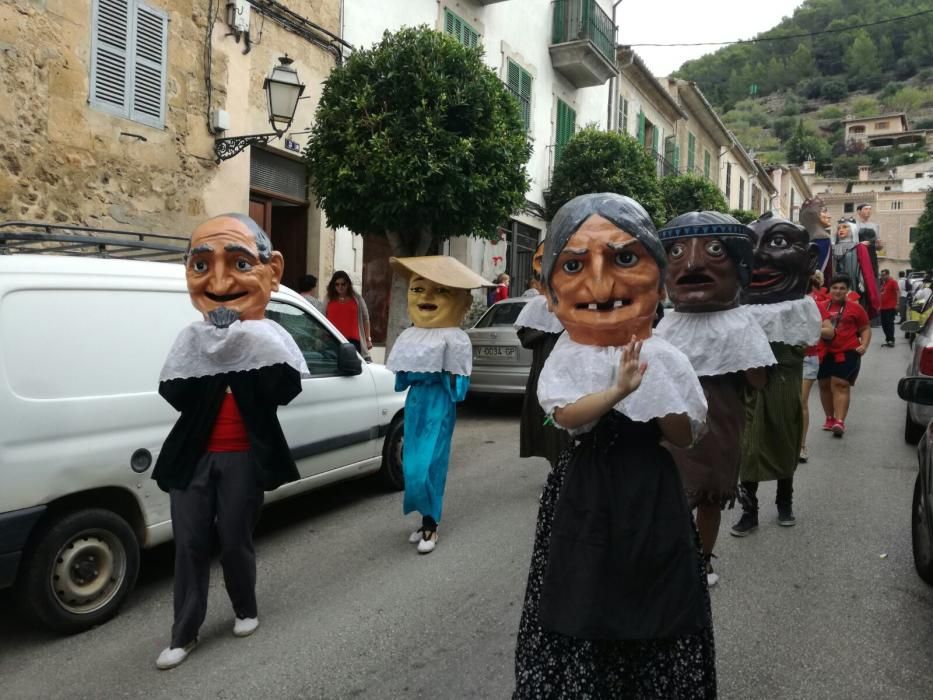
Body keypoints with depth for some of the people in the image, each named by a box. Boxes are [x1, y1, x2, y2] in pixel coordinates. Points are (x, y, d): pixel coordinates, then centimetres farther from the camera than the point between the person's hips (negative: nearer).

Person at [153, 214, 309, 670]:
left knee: (236, 540, 8)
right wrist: (208, 355, -15)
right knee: (190, 543, 7)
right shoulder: (193, 340, 2)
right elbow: (174, 396, -9)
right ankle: (184, 634, 19)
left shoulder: (266, 340, -3)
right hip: (193, 457, 3)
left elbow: (285, 391, -18)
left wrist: (246, 350, -20)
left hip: (244, 458, -2)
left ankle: (245, 610, 33)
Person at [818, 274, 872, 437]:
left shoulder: (855, 307, 1)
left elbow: (866, 328, 8)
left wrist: (864, 345, -6)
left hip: (847, 352, -3)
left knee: (840, 385, -9)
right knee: (824, 385, 10)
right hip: (824, 353, 3)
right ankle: (830, 419, 24)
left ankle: (840, 421, -13)